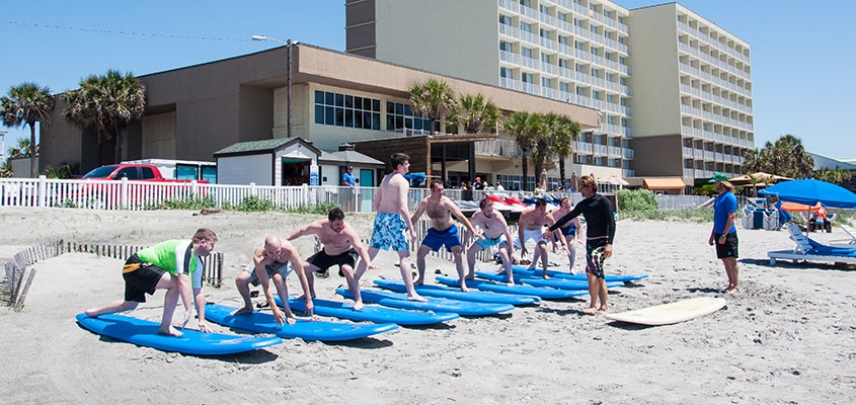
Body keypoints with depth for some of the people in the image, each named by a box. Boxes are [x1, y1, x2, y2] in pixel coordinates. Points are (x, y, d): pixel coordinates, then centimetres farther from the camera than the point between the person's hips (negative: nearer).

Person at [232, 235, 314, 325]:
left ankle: (288, 312, -18)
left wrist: (309, 300, -31)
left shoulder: (289, 251, -42)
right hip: (265, 265, 2)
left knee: (277, 277, -36)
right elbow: (265, 285, -39)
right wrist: (274, 309, -45)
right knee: (240, 280, -12)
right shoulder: (259, 257, -41)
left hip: (284, 263, -2)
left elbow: (301, 274, -32)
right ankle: (248, 307, 19)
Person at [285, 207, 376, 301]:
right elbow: (301, 231, -7)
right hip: (327, 254, 5)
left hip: (347, 252, -5)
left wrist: (368, 262, -59)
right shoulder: (319, 226, -24)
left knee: (347, 270, -37)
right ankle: (311, 293, 29)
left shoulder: (348, 231, -35)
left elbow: (360, 248, -42)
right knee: (304, 267, 2)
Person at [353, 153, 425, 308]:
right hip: (393, 219, -7)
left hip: (380, 217, 7)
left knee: (370, 253, 13)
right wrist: (411, 229, -14)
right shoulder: (402, 181, -10)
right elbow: (403, 208, -17)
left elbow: (376, 202, 19)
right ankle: (411, 293, -1)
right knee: (405, 256, -1)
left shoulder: (385, 178, 15)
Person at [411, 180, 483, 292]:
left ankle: (462, 283, -5)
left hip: (450, 231, -3)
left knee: (458, 255, -18)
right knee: (420, 254, 0)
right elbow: (415, 217, 2)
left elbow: (461, 217, -23)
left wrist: (473, 231, -31)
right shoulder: (425, 202, -15)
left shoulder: (446, 203, -24)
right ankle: (421, 279, 22)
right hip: (435, 232, 4)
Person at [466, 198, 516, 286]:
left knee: (503, 253, -32)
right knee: (470, 251, 2)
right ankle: (471, 274, 23)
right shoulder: (476, 217, -25)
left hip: (500, 236, -5)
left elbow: (507, 233, -34)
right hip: (486, 237, 5)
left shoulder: (497, 217, -37)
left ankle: (511, 279, -22)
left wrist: (511, 250, -37)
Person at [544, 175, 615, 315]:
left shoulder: (602, 201, -10)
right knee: (598, 274, 9)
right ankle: (603, 305, 15)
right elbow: (568, 217, 21)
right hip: (590, 240, 8)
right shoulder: (584, 204, 12)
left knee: (591, 270, -17)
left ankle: (593, 306, -13)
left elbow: (611, 223, -14)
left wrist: (609, 243, -23)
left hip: (601, 241, -8)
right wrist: (550, 229, 25)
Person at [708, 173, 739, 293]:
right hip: (719, 234, 9)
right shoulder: (718, 197, 16)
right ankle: (731, 284, 17)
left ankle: (736, 286, -1)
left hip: (728, 234, -9)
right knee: (725, 260, 10)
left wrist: (724, 235, -20)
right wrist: (712, 235, 20)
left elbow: (731, 216, -17)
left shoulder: (729, 197, -12)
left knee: (731, 260, -5)